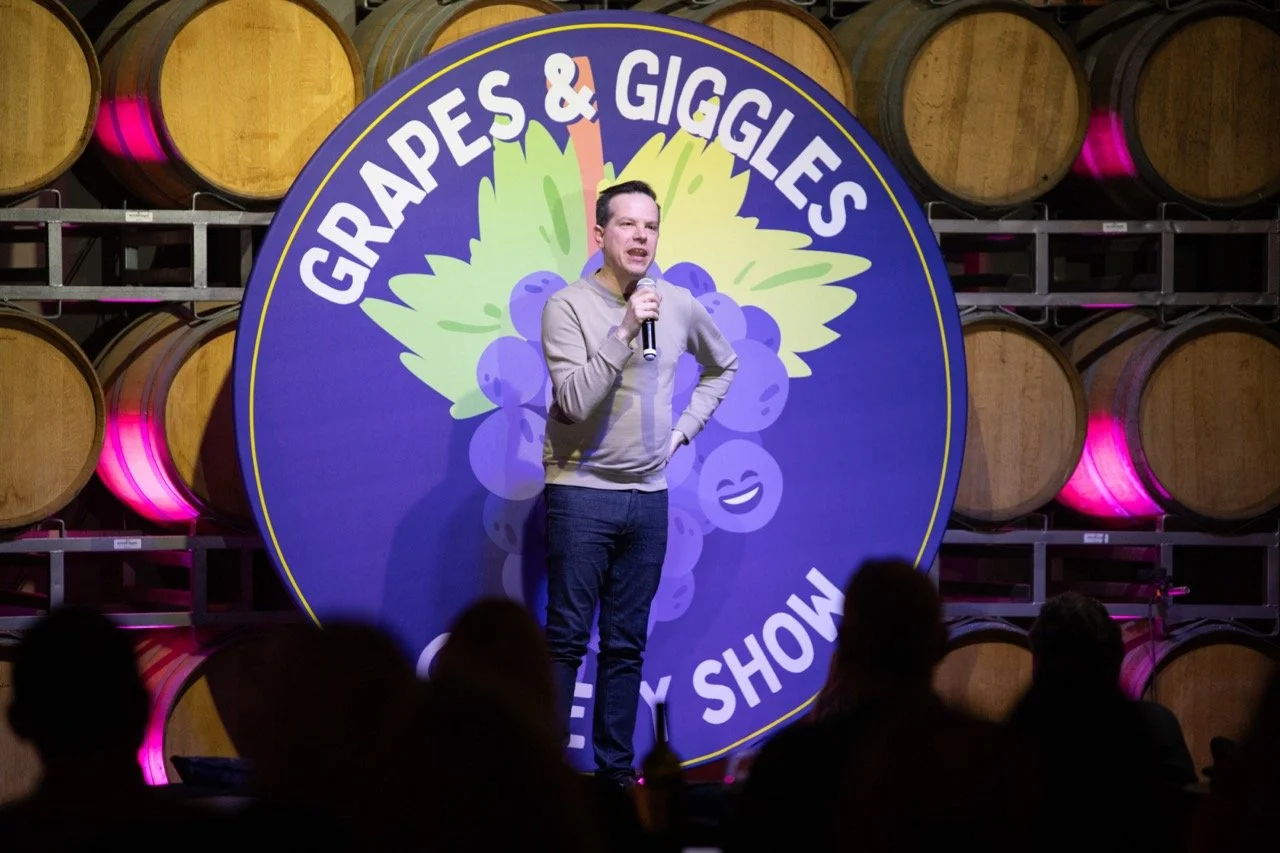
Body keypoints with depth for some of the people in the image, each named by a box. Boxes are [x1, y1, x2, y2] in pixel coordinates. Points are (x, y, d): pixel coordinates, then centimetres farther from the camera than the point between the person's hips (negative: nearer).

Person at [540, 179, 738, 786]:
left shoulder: (679, 306, 7)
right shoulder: (568, 306, -8)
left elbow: (722, 366, 26)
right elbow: (576, 401, -19)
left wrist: (686, 427, 14)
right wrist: (624, 332, -24)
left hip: (648, 496, 5)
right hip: (582, 492, -5)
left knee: (627, 644, 9)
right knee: (567, 639, -5)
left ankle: (617, 769, 14)